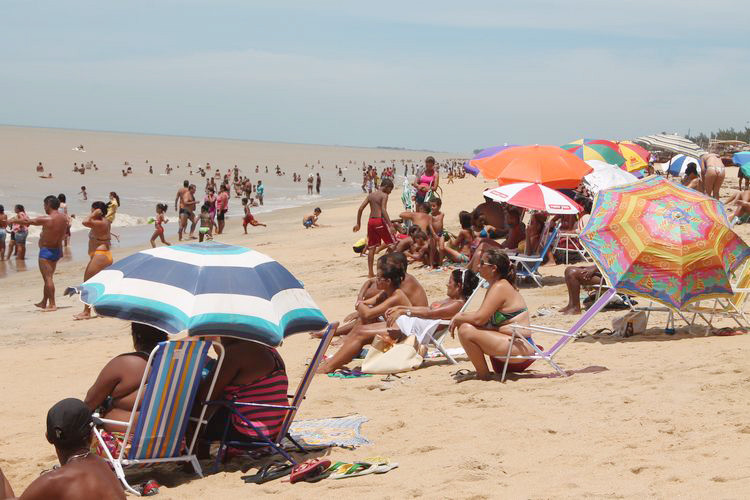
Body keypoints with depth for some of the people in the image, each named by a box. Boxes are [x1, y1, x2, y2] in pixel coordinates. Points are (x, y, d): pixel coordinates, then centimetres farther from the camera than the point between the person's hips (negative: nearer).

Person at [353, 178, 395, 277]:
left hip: (371, 221, 6)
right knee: (392, 244, 4)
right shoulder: (384, 195, -5)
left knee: (372, 247, 8)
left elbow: (360, 209, 10)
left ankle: (370, 272, 6)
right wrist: (390, 225, -23)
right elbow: (383, 210, -18)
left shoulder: (370, 195, 14)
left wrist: (358, 224, 14)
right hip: (380, 220, -6)